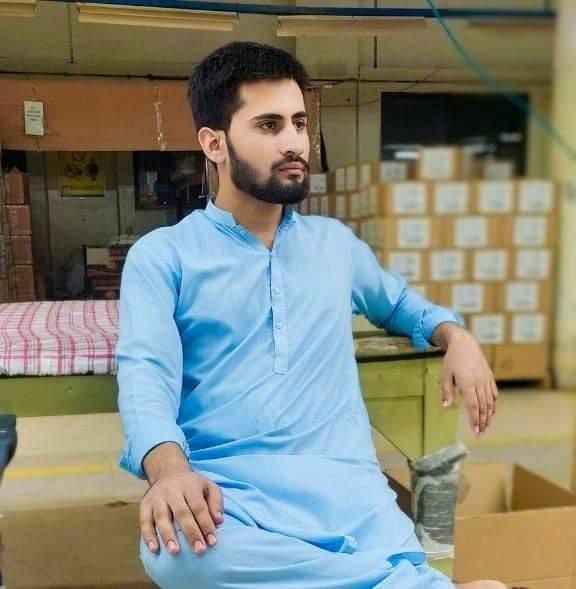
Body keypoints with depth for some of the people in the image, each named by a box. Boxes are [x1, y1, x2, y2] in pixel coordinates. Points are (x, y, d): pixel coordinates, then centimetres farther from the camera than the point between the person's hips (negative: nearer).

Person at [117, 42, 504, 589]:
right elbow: (146, 374, -9)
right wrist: (170, 467, -31)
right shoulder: (161, 255, 5)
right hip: (225, 493, 0)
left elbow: (399, 302, 35)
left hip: (344, 486, 1)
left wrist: (456, 336, 12)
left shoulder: (336, 242, 18)